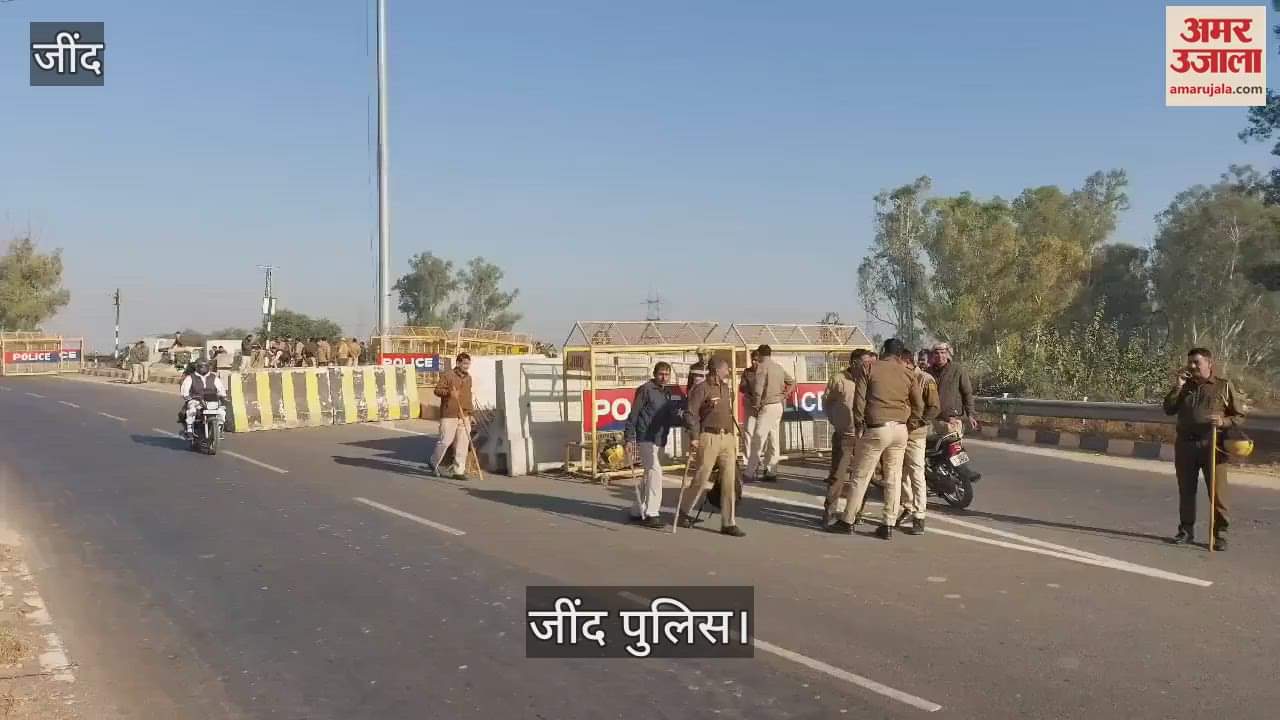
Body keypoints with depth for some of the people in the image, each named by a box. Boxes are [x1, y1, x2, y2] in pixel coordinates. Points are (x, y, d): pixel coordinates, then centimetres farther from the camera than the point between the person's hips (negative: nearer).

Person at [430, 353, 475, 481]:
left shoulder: (468, 377, 15)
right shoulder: (447, 375, -5)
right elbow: (437, 390, -9)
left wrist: (470, 410, 23)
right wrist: (449, 392, -26)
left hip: (464, 416, 6)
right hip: (449, 415, -6)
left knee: (463, 444, 2)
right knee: (445, 441, -3)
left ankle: (459, 471, 7)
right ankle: (434, 463, 22)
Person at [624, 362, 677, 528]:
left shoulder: (667, 393, 15)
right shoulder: (646, 389, -8)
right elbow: (633, 415, -9)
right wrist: (629, 439, -13)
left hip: (660, 440, 8)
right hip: (646, 438, -8)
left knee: (649, 475, 14)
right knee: (655, 473, -15)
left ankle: (637, 511, 25)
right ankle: (651, 514, -13)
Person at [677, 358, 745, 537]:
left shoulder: (727, 389, 16)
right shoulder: (702, 389, -7)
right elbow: (691, 413, -11)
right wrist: (694, 437, -19)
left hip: (727, 438, 7)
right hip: (709, 437, -6)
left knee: (729, 480, 1)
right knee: (702, 479, 1)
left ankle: (729, 523, 6)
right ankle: (684, 511, 24)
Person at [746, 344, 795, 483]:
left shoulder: (762, 367, -12)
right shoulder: (778, 367, 12)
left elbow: (758, 388, -21)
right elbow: (792, 381, 21)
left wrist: (756, 404, -10)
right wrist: (784, 396, 18)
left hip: (767, 407, -8)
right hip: (778, 406, 8)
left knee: (757, 440, -8)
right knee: (774, 440, 11)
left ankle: (750, 473, -9)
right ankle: (771, 472, 14)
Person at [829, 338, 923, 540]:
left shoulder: (870, 368, -1)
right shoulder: (908, 373, 6)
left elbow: (859, 399, -5)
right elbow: (919, 405, 9)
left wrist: (858, 422, 8)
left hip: (876, 429, -3)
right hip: (900, 430, 3)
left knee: (861, 477, 5)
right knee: (893, 478, 10)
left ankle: (847, 521, 12)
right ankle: (888, 525, 11)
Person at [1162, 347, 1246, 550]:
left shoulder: (1224, 386, 4)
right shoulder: (1185, 386, 14)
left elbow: (1240, 416, 5)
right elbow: (1169, 409, 5)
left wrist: (1223, 422, -15)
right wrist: (1178, 386, -3)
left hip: (1212, 446, -3)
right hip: (1185, 445, 4)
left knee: (1217, 492, -5)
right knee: (1186, 491, 9)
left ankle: (1220, 534, 3)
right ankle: (1186, 530, 19)